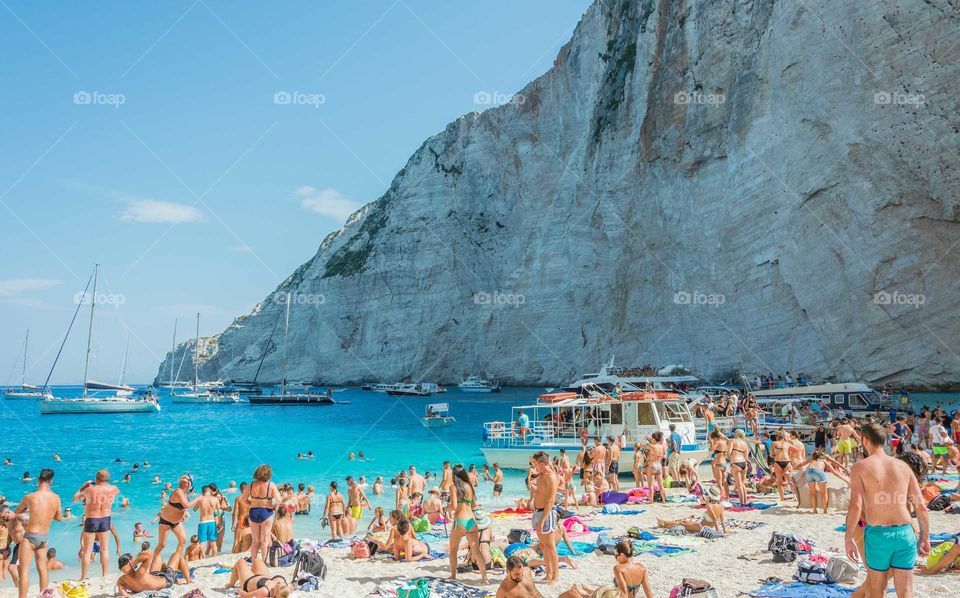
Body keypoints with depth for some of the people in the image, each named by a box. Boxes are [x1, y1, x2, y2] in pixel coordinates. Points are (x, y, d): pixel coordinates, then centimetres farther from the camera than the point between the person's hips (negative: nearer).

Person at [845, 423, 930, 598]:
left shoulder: (860, 467, -3)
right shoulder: (903, 466, 7)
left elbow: (855, 505, -13)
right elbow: (921, 506, 5)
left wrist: (848, 539, -8)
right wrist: (925, 536, 16)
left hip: (877, 534, -3)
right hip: (905, 533, 3)